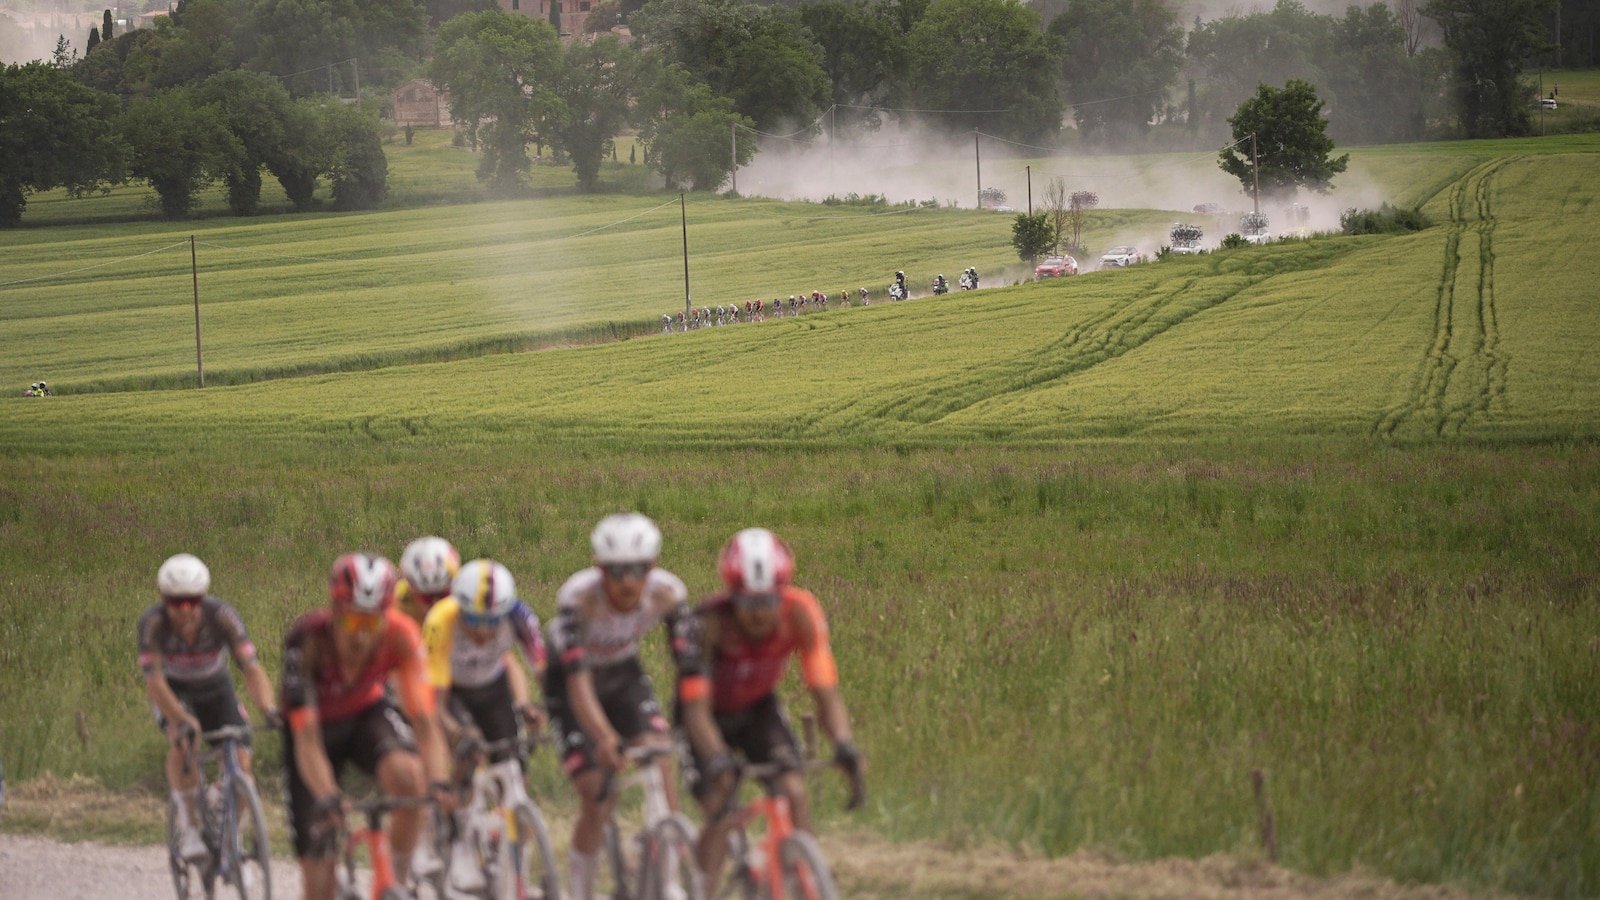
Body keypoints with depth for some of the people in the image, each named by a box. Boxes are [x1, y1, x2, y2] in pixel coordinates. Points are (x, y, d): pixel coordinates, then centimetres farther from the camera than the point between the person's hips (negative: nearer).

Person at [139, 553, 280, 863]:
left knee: (240, 760, -14)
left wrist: (268, 707, -56)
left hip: (214, 689, 2)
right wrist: (182, 720, -52)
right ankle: (189, 830, -26)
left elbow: (250, 666, -37)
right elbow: (154, 680, -36)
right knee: (182, 742, -33)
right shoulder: (153, 623, -31)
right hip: (173, 690, -1)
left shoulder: (222, 616, -31)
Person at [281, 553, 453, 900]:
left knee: (409, 776, -34)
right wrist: (327, 797, -53)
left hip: (367, 715, 1)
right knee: (317, 865, -6)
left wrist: (439, 782, -49)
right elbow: (307, 740, -37)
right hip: (318, 723, -1)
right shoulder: (307, 640, -34)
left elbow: (424, 720, -33)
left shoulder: (399, 634, -28)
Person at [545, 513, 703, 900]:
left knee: (659, 760, -21)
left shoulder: (667, 592, -26)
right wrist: (603, 737, -57)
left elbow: (690, 667, -26)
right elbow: (578, 682, -42)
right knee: (597, 800, -13)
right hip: (567, 683, -3)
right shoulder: (578, 596, -36)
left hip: (623, 675, 3)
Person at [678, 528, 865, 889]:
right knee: (719, 813, -21)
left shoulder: (799, 612, -29)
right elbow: (696, 709, -38)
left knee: (794, 793, -19)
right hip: (711, 714, -2)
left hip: (758, 709, 2)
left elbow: (825, 690, -29)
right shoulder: (711, 622, -36)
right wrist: (717, 760, -55)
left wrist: (844, 744, -46)